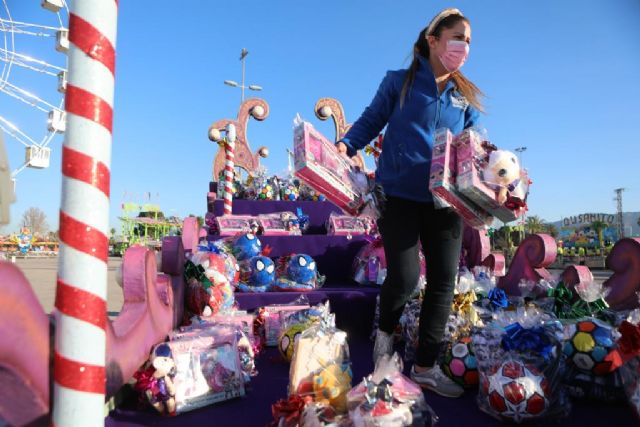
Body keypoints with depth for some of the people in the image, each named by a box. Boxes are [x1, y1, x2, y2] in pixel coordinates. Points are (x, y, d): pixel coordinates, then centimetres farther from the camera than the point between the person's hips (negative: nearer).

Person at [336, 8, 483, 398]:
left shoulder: (468, 99, 14)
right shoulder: (399, 82, 4)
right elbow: (370, 121, 3)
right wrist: (346, 144, -16)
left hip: (445, 201, 5)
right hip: (399, 195, -4)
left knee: (444, 281, 3)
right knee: (404, 278, -11)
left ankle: (426, 366, 18)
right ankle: (385, 332, 24)